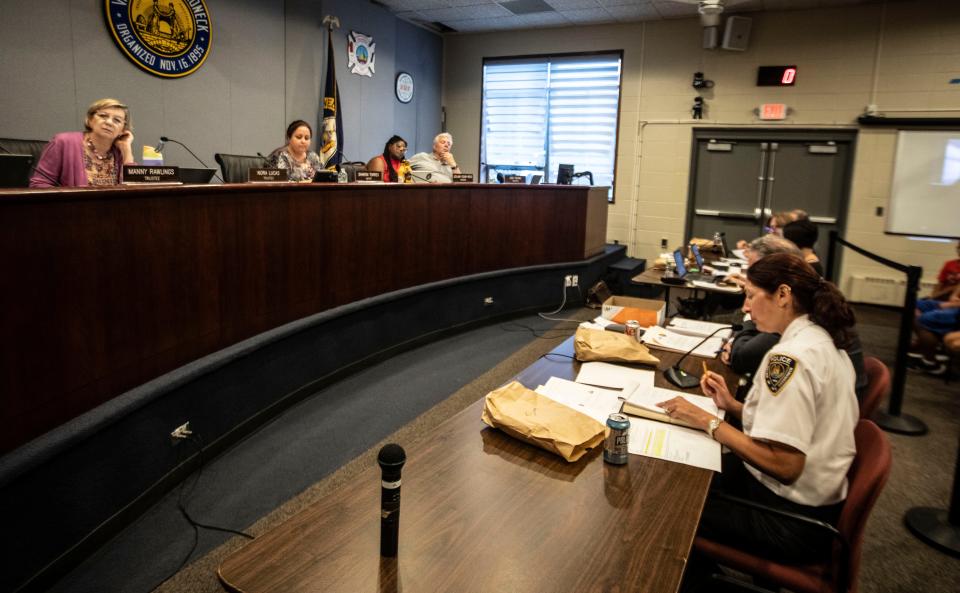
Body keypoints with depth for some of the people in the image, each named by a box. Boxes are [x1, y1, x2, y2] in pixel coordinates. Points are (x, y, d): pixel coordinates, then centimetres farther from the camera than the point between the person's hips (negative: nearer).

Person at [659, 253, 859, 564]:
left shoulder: (790, 356, -25)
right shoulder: (823, 340, 5)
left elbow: (784, 465, -29)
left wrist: (708, 421, -22)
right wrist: (733, 406, 4)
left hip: (789, 517, -9)